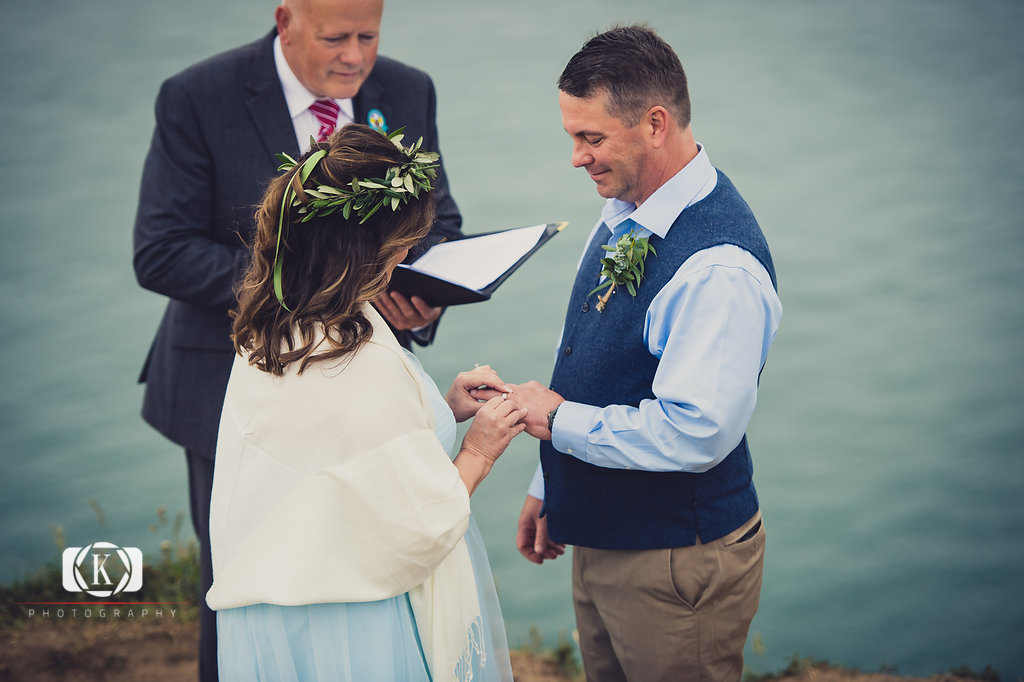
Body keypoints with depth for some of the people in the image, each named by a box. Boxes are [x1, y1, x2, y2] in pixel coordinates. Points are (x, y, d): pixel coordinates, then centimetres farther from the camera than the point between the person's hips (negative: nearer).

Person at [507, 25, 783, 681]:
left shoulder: (721, 266, -27)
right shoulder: (624, 214, 4)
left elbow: (692, 432, -32)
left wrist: (558, 420, -19)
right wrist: (549, 489, 18)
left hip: (677, 565, -9)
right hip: (600, 540, 9)